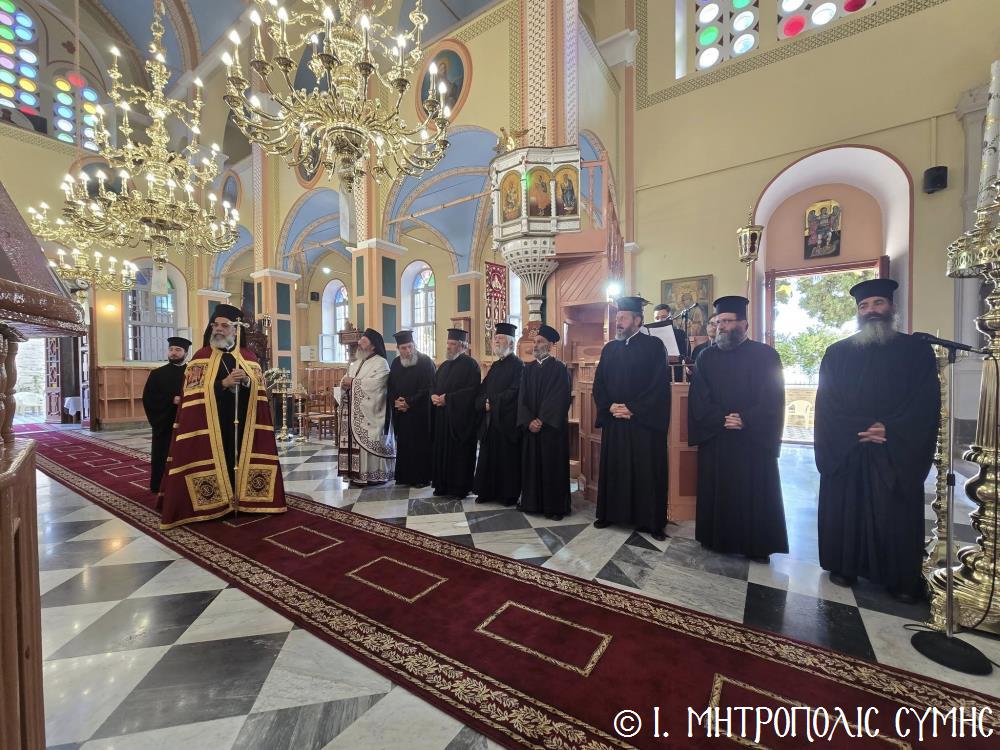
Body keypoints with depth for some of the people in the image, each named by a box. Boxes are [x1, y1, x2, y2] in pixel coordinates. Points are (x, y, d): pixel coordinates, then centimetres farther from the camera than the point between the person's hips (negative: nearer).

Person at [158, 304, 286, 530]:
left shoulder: (248, 357, 10)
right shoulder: (201, 357, 4)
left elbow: (260, 390, 7)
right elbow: (194, 392, -5)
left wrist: (246, 380, -13)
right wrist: (223, 383, -18)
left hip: (242, 421, 2)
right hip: (211, 422, -2)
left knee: (241, 459, 5)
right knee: (215, 459, -2)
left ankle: (242, 500, 15)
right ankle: (214, 504, 9)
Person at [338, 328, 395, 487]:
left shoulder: (381, 363, -8)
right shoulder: (356, 363, 18)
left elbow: (374, 384, -21)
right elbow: (346, 380, 15)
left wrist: (353, 382, -14)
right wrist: (345, 384, -9)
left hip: (369, 411, -8)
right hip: (354, 411, 8)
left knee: (368, 441, -4)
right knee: (355, 440, 9)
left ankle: (372, 474, 5)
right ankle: (357, 473, 17)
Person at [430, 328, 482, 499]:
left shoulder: (470, 364, -8)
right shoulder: (444, 365, 16)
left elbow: (472, 390, -18)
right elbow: (433, 385, 18)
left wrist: (447, 398, -19)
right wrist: (434, 396, -6)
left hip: (460, 417, -7)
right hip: (442, 416, 7)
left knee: (459, 452, 0)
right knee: (441, 451, 10)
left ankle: (459, 488, 11)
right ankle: (442, 486, 22)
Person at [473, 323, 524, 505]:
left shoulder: (517, 364, -8)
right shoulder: (495, 365, 16)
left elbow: (514, 391, -19)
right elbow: (482, 389, 13)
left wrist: (492, 401, -15)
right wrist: (484, 403, -7)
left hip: (507, 420, -7)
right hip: (489, 419, 7)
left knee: (507, 459, 2)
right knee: (489, 456, 11)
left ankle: (508, 495, 16)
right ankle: (488, 492, 23)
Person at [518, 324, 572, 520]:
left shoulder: (559, 368, -5)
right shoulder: (528, 368, 10)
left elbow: (559, 399, -13)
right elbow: (522, 397, 4)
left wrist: (542, 421, -17)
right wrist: (529, 421, -10)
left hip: (552, 427, -5)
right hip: (530, 426, 5)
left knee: (552, 466, 2)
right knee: (531, 465, 10)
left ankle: (555, 507, 13)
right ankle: (532, 503, 24)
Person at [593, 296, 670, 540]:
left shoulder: (654, 346, -3)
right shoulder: (609, 348, 11)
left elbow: (659, 385, -10)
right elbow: (598, 383, 9)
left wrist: (632, 409, -14)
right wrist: (609, 407, -7)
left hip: (644, 421, -4)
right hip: (613, 421, 5)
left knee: (647, 472, 3)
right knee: (613, 469, 11)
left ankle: (651, 521, 17)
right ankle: (610, 514, 24)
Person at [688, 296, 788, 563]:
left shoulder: (765, 355, -1)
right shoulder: (706, 357, 6)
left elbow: (772, 400, -7)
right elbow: (698, 399, -1)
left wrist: (745, 420, -19)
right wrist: (722, 419, -15)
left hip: (754, 439, -2)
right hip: (714, 439, 2)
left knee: (755, 494, 6)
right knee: (716, 491, 9)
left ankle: (757, 546, 22)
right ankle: (716, 539, 24)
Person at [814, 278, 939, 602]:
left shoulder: (917, 350, 6)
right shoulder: (837, 353, 6)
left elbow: (926, 404, -2)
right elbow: (826, 404, -1)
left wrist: (890, 431, -15)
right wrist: (858, 430, -13)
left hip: (898, 452, 0)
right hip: (844, 450, 0)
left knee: (896, 515, 5)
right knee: (846, 510, 6)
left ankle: (902, 578, 21)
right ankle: (844, 566, 19)